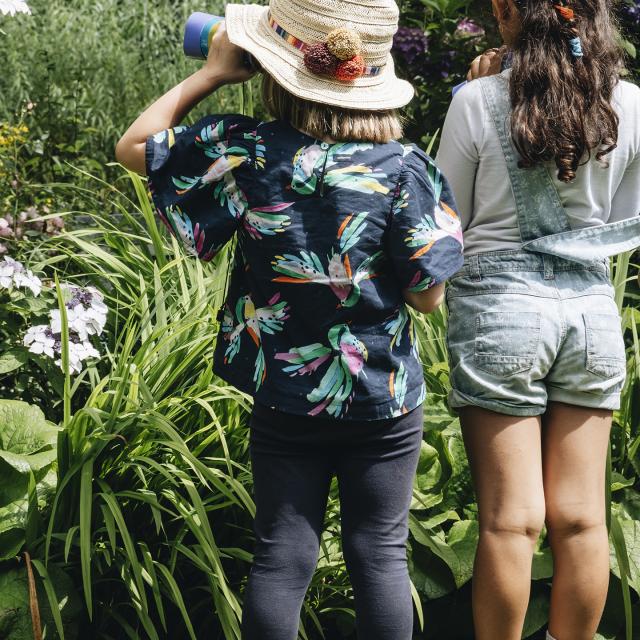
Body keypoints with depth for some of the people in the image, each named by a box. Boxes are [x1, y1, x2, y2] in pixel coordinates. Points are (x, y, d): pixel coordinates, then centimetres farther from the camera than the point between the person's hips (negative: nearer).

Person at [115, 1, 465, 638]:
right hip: (385, 403, -1)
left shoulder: (244, 153, -11)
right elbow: (428, 296, -10)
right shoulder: (405, 168, -14)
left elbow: (133, 145, 3)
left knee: (281, 557, 11)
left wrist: (211, 73, 5)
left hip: (284, 400, 1)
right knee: (380, 554, 11)